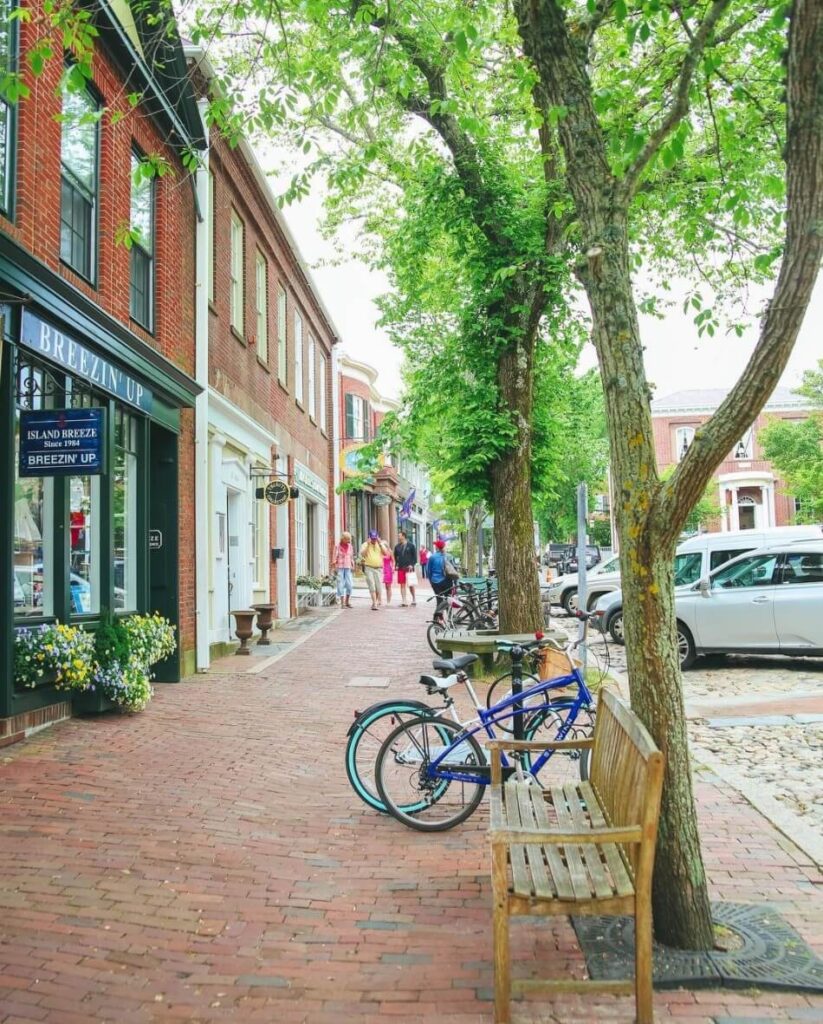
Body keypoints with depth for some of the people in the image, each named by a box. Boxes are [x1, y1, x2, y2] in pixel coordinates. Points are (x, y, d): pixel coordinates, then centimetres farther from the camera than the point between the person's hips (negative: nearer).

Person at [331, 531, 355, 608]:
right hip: (339, 567, -3)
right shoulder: (337, 546, -3)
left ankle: (347, 602, 10)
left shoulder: (350, 546, 8)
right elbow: (334, 557, -3)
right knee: (341, 585, -5)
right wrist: (333, 568, -12)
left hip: (348, 568, 3)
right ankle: (342, 603, -2)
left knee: (349, 584, -5)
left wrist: (353, 566, 9)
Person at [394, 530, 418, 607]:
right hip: (400, 568, 3)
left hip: (409, 568, -3)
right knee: (402, 585, 2)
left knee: (411, 585, 3)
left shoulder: (411, 545, -2)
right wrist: (396, 565, 5)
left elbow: (415, 556, -1)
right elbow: (395, 556, 17)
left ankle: (414, 600, 17)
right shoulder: (397, 546, 8)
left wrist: (412, 564, -10)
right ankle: (404, 601, 5)